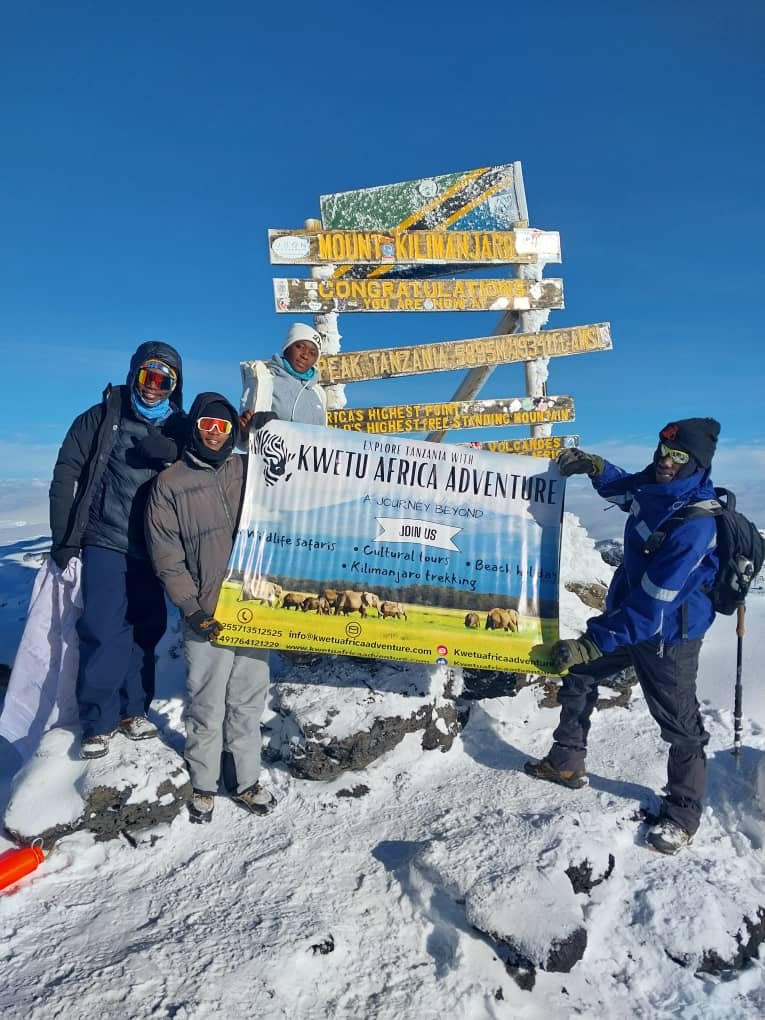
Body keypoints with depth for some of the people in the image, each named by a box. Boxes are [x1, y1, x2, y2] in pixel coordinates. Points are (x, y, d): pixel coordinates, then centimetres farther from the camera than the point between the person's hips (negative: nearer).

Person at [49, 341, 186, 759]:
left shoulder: (180, 429, 7)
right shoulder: (101, 418, 1)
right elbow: (66, 474, 1)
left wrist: (171, 454, -20)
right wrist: (64, 537, -2)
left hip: (151, 549, 3)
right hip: (105, 544, -3)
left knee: (146, 630, 9)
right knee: (104, 631, -6)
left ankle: (132, 709, 26)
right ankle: (98, 721, 9)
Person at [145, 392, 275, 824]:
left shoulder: (250, 471, 5)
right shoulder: (170, 484, 0)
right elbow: (167, 556, -2)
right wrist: (193, 610, -9)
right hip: (207, 619, -2)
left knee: (249, 703, 13)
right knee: (207, 709, 7)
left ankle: (248, 781, 29)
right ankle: (204, 786, 28)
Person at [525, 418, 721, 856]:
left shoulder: (693, 523, -32)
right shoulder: (654, 483, -8)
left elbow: (651, 605, -31)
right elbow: (624, 490, 20)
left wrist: (593, 643, -28)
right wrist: (595, 466, 1)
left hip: (667, 634, -9)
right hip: (625, 609, 9)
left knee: (680, 722, 8)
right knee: (578, 679, 19)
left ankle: (683, 814, 31)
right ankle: (565, 764, 38)